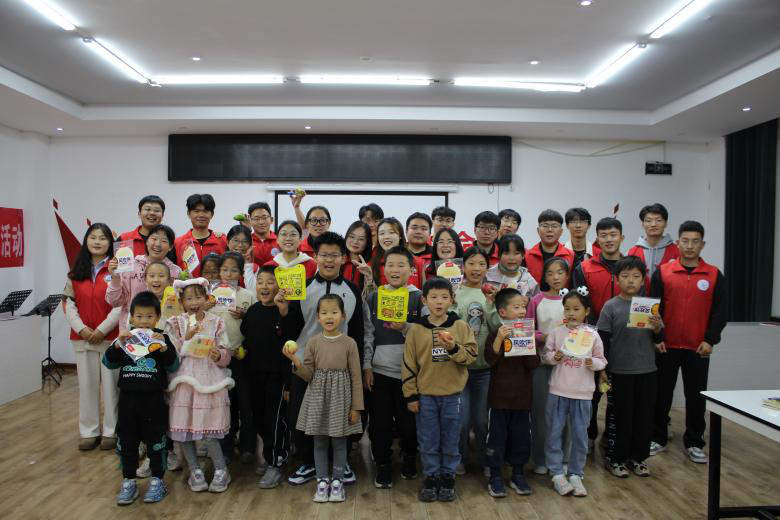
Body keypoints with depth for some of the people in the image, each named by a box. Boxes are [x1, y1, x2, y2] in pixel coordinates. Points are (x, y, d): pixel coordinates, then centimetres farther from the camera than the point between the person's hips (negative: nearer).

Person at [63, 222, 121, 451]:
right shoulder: (76, 271, 10)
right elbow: (69, 303, 5)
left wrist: (102, 330, -14)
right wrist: (81, 329, -8)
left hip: (110, 337, -4)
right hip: (83, 337, 4)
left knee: (111, 385, 2)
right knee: (86, 384, 11)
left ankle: (111, 432, 14)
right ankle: (89, 431, 22)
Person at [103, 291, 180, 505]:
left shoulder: (162, 338, -3)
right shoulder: (126, 338, 3)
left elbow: (173, 367, -8)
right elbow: (108, 363, -1)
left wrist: (164, 348, -26)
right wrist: (117, 345, -20)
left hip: (154, 399, -2)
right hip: (128, 397, 2)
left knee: (155, 440, 6)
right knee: (127, 441, 11)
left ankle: (157, 480, 19)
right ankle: (128, 481, 24)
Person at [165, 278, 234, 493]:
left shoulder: (216, 323, 5)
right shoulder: (175, 324, 4)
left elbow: (226, 354, 3)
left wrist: (219, 355, -18)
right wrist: (187, 337, -16)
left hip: (209, 380, -1)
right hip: (184, 379, 2)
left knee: (208, 429, -4)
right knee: (182, 427, 4)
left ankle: (221, 470, 13)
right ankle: (195, 470, 22)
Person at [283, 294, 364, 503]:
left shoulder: (349, 343, -7)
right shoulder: (313, 342, -2)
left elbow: (356, 377, -3)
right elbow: (308, 376, -1)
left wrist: (356, 407, -5)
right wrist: (296, 363, -20)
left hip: (340, 397, -2)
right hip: (318, 396, 2)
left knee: (339, 441, 8)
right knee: (319, 441, 10)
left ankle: (337, 481, 23)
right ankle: (322, 481, 24)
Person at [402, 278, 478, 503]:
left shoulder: (461, 326, -3)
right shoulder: (416, 330, -3)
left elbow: (471, 356, -6)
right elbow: (409, 364, 0)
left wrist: (453, 348, -24)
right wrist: (411, 395, -1)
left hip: (452, 394, 0)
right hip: (425, 395, 0)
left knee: (450, 440, 11)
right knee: (428, 441, 10)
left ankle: (448, 476, 28)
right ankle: (431, 477, 26)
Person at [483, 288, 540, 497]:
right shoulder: (495, 334, -6)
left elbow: (534, 364, -5)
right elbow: (490, 360, -20)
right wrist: (499, 339, -32)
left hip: (522, 396, 3)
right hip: (499, 396, -3)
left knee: (521, 436, 12)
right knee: (497, 436, 5)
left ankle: (518, 474, 28)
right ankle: (495, 477, 17)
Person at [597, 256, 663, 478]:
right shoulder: (610, 307, -6)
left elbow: (659, 339, 9)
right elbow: (603, 341, -5)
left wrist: (657, 328, -13)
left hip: (647, 371, 3)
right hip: (620, 372, -3)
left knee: (644, 416, 11)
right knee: (620, 416, 5)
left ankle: (638, 457, 27)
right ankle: (617, 459, 19)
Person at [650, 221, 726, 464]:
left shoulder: (715, 275, 2)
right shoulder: (662, 272, -1)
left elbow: (720, 311, 2)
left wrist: (710, 340, -6)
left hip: (698, 348, 1)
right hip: (666, 346, 0)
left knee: (696, 396, 9)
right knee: (661, 394, 9)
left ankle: (694, 443, 23)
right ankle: (658, 438, 22)